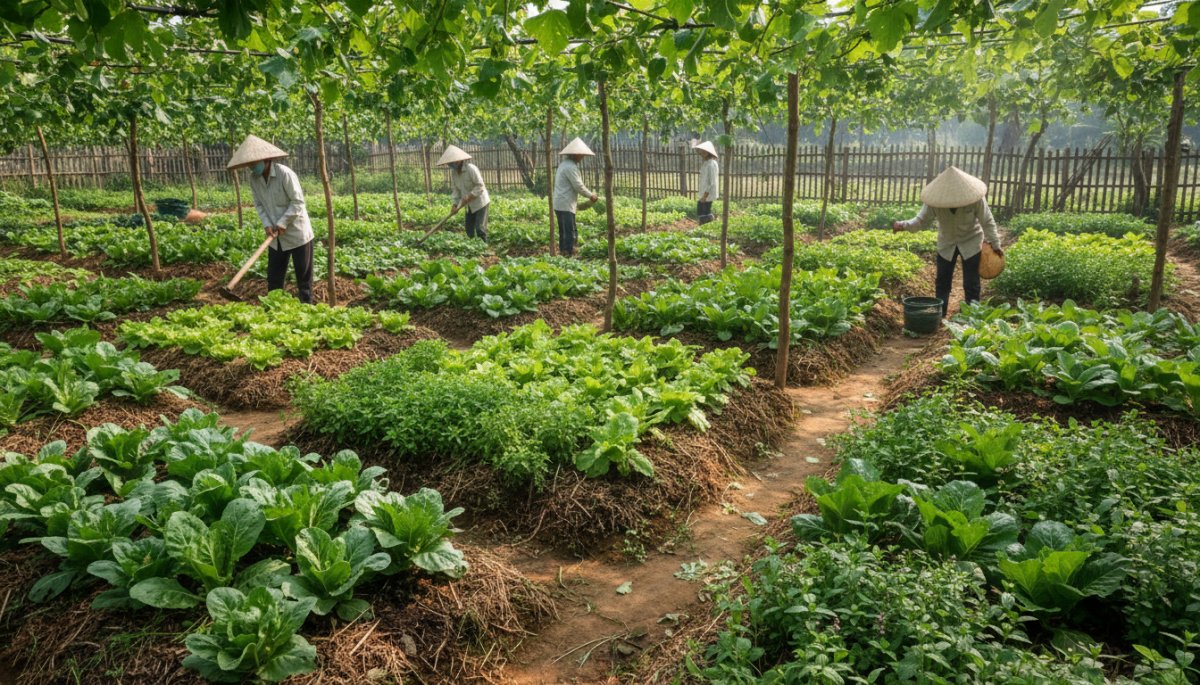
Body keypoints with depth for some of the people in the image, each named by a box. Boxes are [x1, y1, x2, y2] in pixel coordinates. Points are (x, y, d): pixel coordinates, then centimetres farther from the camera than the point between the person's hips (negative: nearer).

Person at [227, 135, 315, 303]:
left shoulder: (285, 174, -21)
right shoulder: (253, 178, -1)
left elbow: (298, 201, -18)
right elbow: (259, 204, 5)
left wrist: (283, 222, -20)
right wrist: (267, 223, -11)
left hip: (297, 232, -6)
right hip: (276, 236, 6)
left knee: (303, 273, 3)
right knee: (274, 275, 12)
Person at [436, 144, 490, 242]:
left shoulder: (471, 169, -23)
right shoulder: (453, 172, -2)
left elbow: (480, 186, -22)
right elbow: (455, 189, 2)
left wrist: (468, 197, -27)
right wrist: (455, 206, -8)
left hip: (480, 202, -7)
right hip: (469, 205, 7)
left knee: (480, 228, -11)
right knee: (469, 229, 9)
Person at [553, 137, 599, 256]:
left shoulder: (564, 164, 17)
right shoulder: (571, 167, -15)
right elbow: (578, 186, -15)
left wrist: (576, 202, 25)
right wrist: (591, 195, -2)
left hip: (560, 204, 10)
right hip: (566, 205, -10)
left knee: (564, 232, 14)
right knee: (570, 233, -8)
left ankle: (563, 252, 18)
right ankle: (569, 255, -8)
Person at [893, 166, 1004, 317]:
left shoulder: (974, 198, -27)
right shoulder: (935, 200, -24)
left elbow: (987, 222, -15)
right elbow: (921, 220, -21)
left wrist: (995, 245, -8)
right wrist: (903, 225, -41)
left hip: (971, 243, -2)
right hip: (946, 244, 2)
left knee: (971, 284, 0)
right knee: (942, 282, 7)